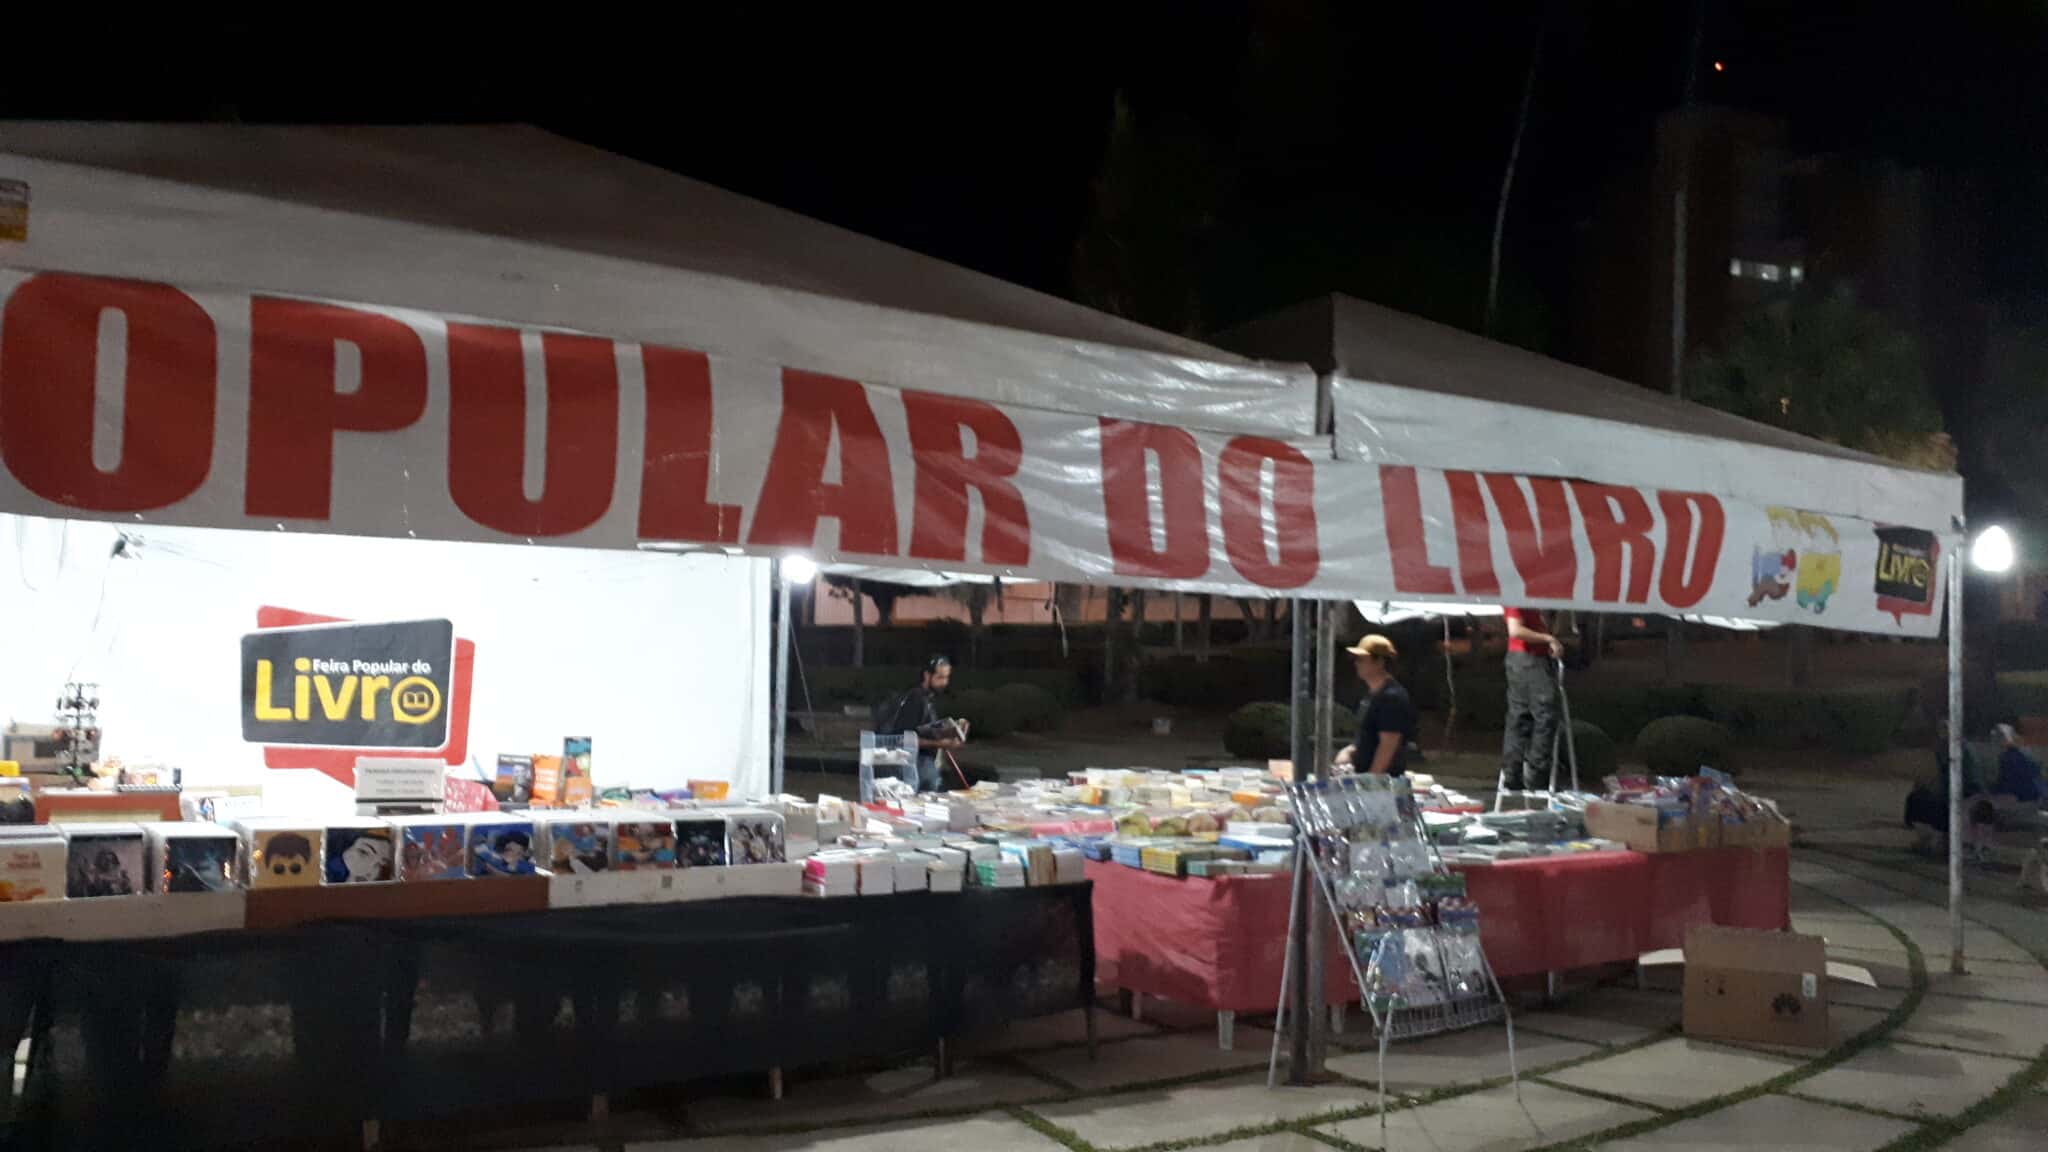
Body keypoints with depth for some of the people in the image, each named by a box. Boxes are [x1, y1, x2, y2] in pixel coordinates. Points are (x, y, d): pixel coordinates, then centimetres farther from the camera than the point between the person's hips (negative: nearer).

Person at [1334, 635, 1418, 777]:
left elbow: (1388, 745, -20)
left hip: (1383, 780, -10)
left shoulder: (1392, 697, -17)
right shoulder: (1372, 694, 13)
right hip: (1363, 775, 10)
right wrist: (1350, 750, 7)